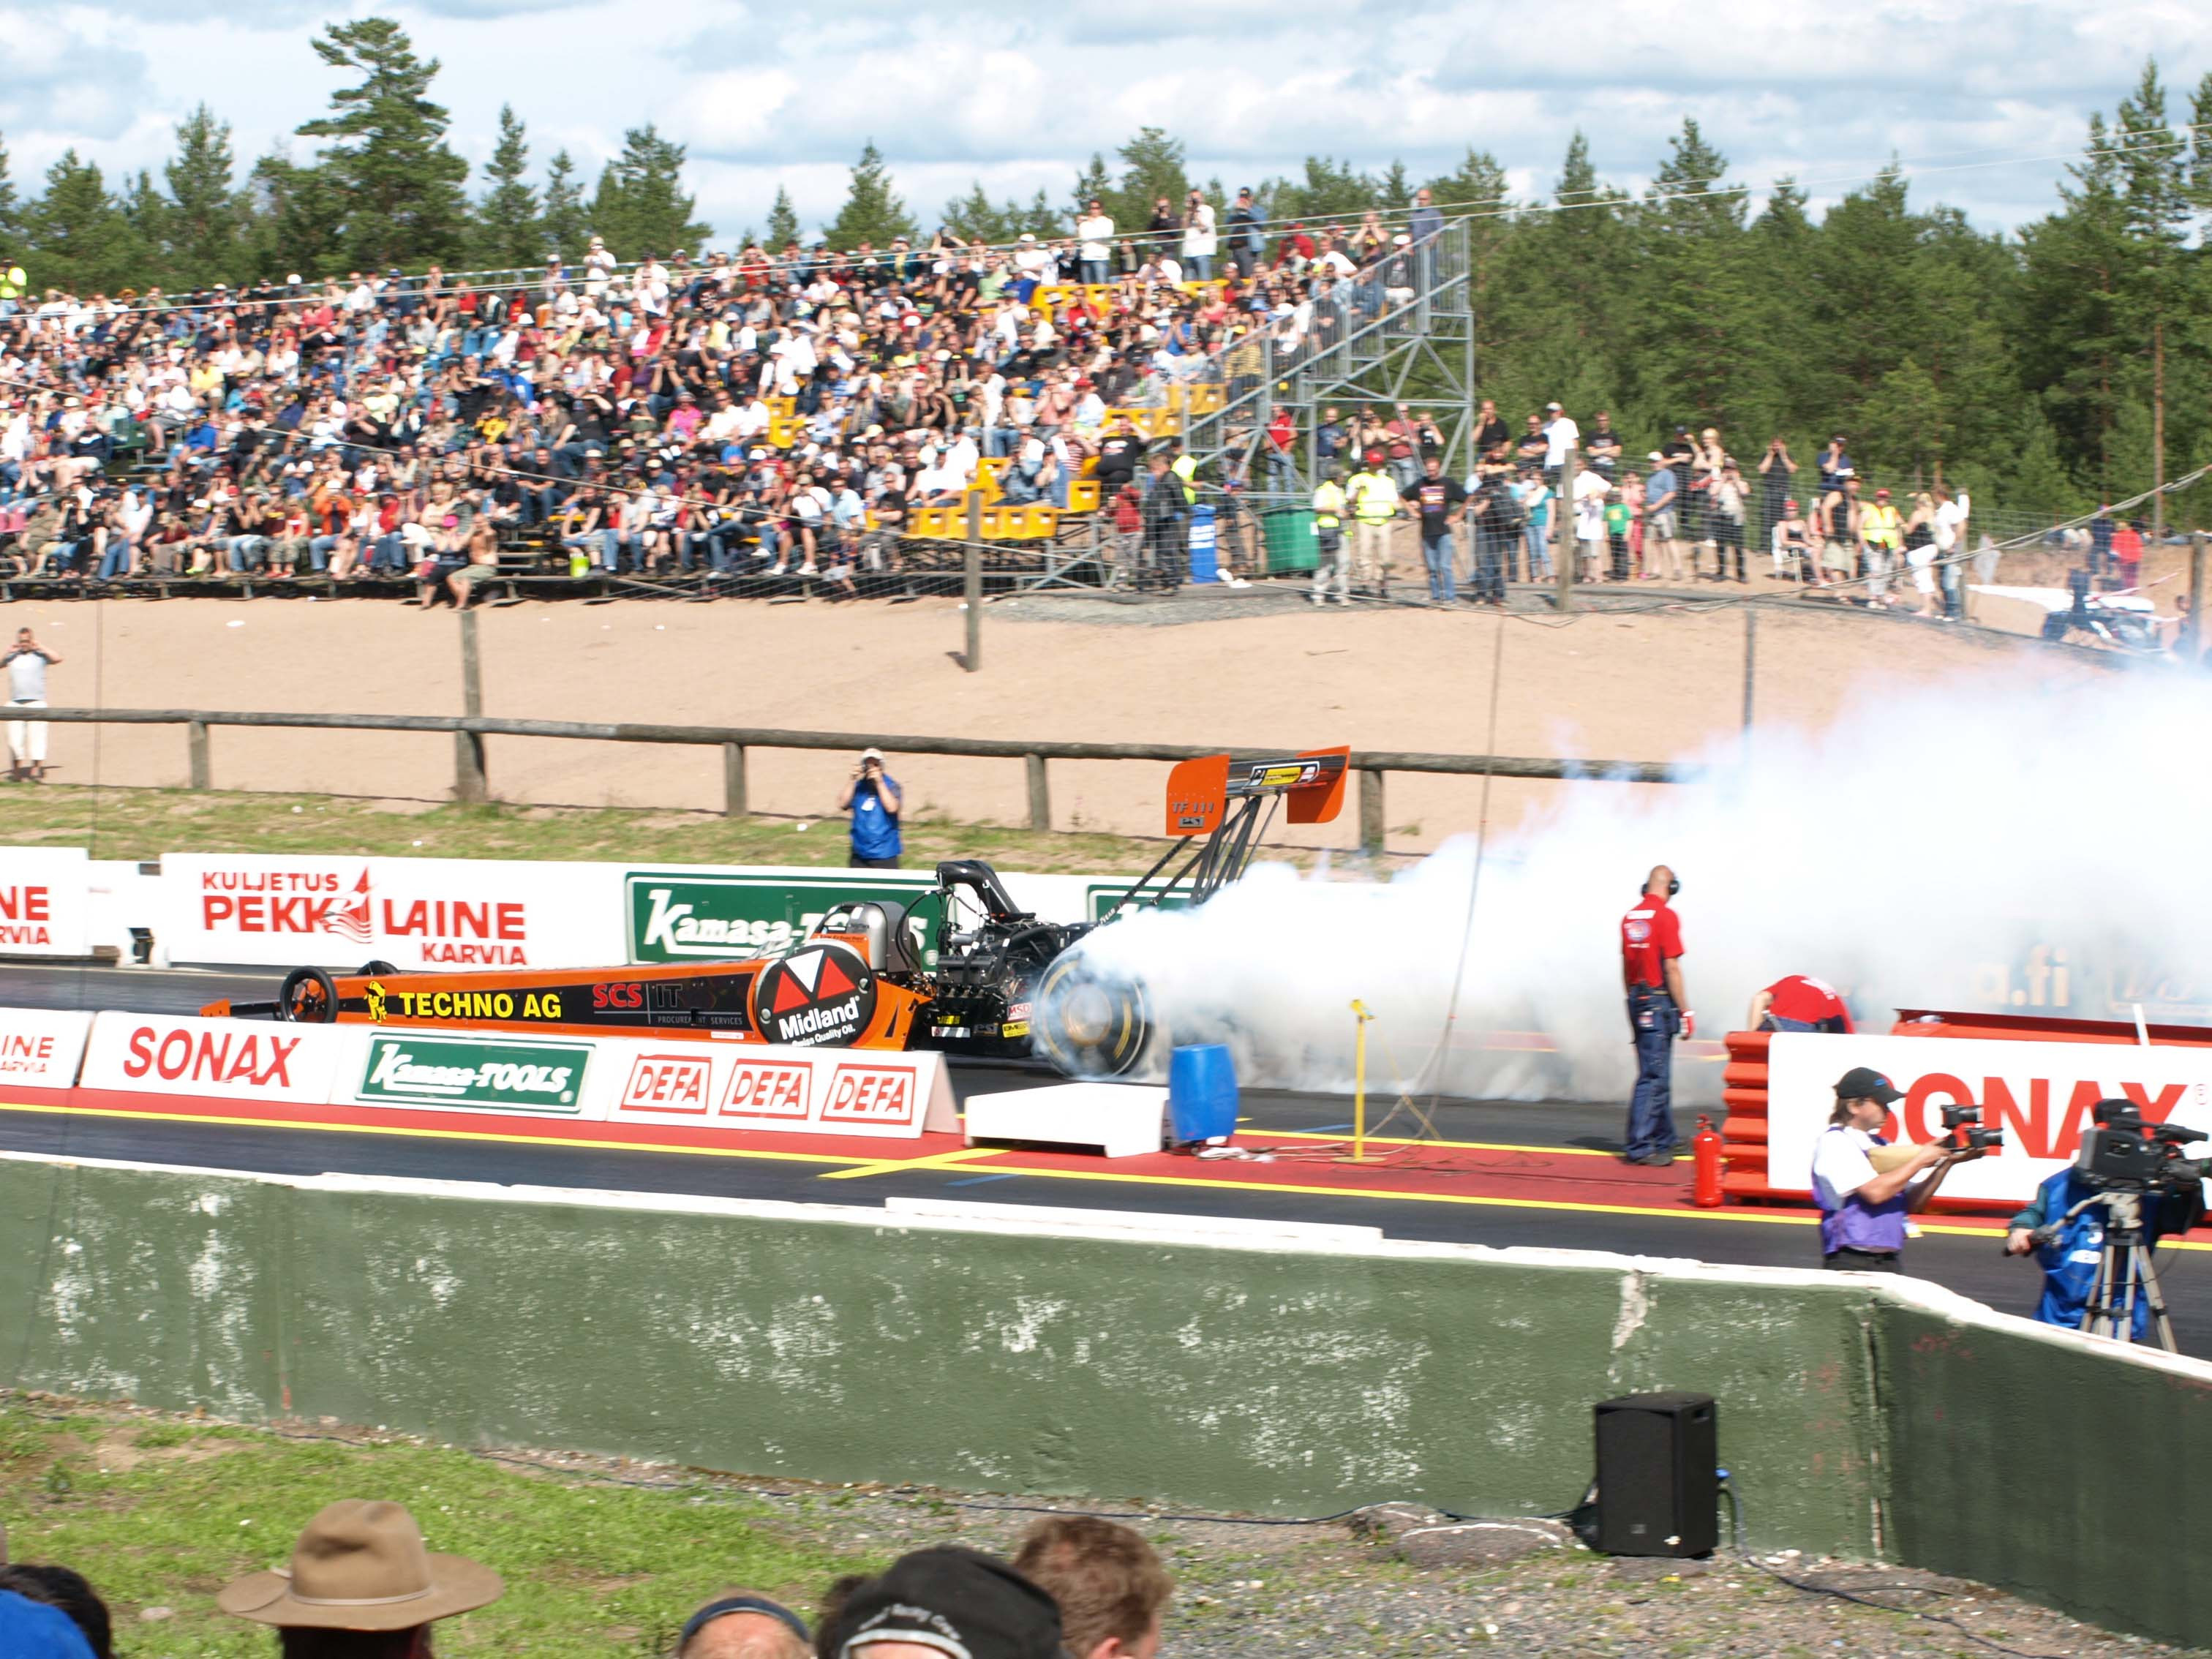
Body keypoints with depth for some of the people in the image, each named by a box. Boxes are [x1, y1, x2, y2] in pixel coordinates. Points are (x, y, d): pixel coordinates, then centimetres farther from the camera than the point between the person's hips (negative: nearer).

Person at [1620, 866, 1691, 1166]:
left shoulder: (1630, 916, 10)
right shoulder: (1666, 916, -12)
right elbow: (1671, 967, -15)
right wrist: (1685, 1011, -11)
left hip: (1636, 997, 8)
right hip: (1658, 1000, -8)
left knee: (1658, 1073, 17)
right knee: (1654, 1076, -6)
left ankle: (1663, 1139, 25)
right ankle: (1639, 1147, -7)